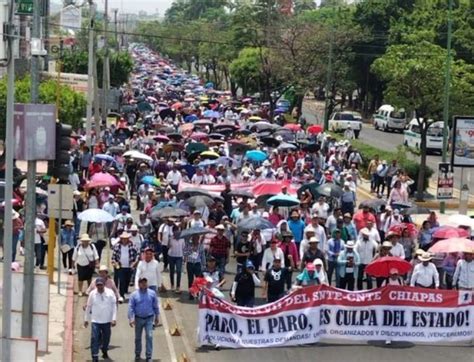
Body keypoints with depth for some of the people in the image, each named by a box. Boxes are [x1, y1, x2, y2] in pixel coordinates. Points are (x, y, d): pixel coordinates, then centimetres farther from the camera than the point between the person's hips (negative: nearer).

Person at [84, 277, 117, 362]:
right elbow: (88, 307, 7)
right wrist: (86, 319, 10)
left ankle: (105, 351, 43)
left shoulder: (110, 293, -5)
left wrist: (114, 319, -9)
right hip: (95, 321, -1)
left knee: (106, 338, 15)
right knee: (94, 339, -10)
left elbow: (114, 306, -3)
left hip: (107, 321, 1)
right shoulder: (92, 294, -2)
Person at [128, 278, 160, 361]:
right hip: (138, 319, 0)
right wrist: (131, 319, -15)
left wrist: (157, 317, 10)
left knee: (149, 337, -10)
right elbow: (131, 307, -6)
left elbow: (155, 306, 7)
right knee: (138, 338, 12)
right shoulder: (134, 295, -4)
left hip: (149, 318, 0)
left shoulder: (152, 293, 0)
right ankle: (137, 354, 29)